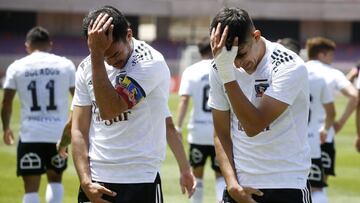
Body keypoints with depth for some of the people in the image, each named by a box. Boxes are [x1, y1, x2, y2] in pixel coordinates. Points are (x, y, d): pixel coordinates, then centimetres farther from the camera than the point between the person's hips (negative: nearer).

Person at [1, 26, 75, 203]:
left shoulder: (16, 67, 2)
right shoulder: (65, 65, 3)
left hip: (30, 135, -1)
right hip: (58, 133, 1)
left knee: (31, 188, 1)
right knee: (55, 178, 23)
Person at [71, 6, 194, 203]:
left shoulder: (150, 61, -11)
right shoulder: (86, 68, 6)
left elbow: (109, 110, -22)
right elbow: (79, 130, 6)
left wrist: (96, 54, -21)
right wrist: (86, 183, -6)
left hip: (140, 181, -5)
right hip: (96, 181, 5)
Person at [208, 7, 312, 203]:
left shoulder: (290, 67, -14)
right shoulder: (219, 70, 3)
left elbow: (254, 126, -22)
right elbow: (221, 133, 9)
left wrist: (227, 73, -25)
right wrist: (232, 184, -4)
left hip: (287, 186, -4)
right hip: (240, 186, 4)